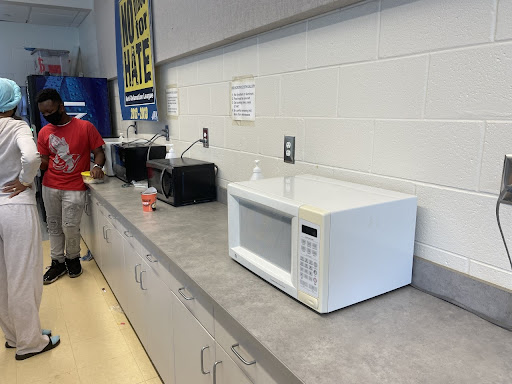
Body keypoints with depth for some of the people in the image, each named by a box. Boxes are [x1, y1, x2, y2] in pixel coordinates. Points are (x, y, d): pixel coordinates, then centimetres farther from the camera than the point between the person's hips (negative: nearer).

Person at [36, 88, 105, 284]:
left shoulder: (85, 127, -6)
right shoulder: (44, 132, 6)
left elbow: (99, 152, -3)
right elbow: (44, 162, 9)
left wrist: (97, 166, -24)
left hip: (75, 187, -4)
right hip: (50, 186, 4)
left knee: (70, 226, -4)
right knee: (54, 225, 10)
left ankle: (73, 258, 23)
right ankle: (58, 262, 27)